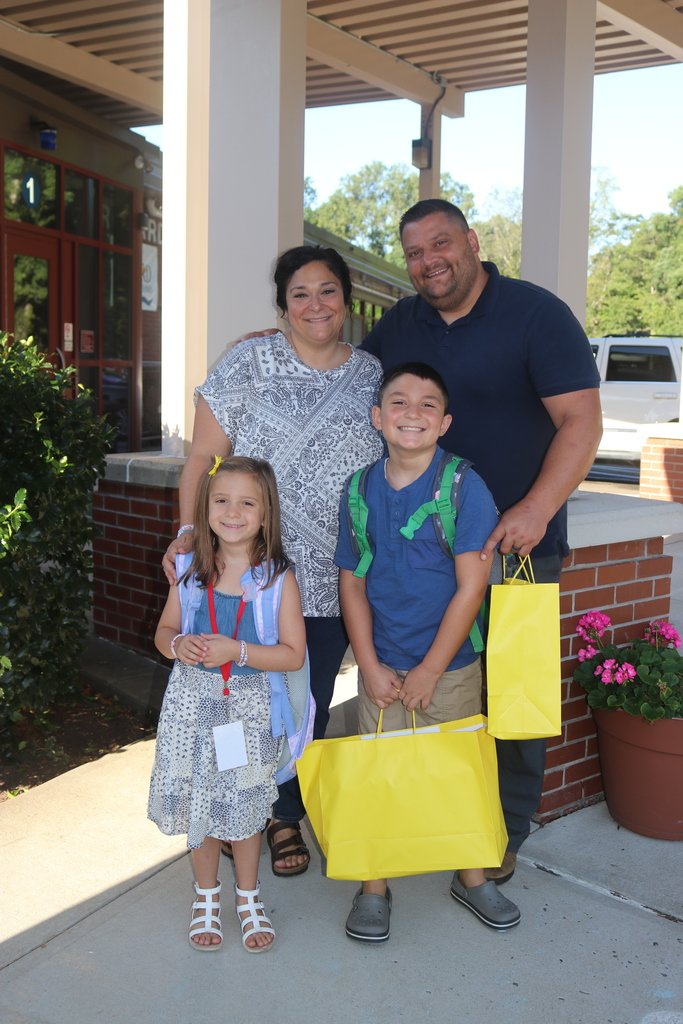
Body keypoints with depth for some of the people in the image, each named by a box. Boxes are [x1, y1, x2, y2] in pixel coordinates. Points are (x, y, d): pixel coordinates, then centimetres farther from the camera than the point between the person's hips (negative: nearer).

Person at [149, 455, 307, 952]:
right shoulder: (192, 571, -1)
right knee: (199, 800, 12)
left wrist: (235, 651, -23)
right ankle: (207, 896, 35)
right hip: (195, 701, 2)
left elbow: (293, 654, -11)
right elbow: (164, 630, 9)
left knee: (246, 803, 12)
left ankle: (248, 897, 35)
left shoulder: (278, 578, -10)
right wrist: (179, 645, -14)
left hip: (250, 706, -2)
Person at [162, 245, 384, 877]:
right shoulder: (249, 364, -2)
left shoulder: (372, 375, 9)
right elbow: (202, 457, -2)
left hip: (335, 579, 3)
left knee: (311, 702, 11)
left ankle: (286, 815, 31)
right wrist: (190, 530, -13)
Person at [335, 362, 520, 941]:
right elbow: (352, 583, 3)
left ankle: (471, 877, 34)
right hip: (382, 667, 2)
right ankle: (373, 888, 26)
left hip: (451, 665, -2)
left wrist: (429, 671, -13)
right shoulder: (360, 490, -1)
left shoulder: (465, 487, -12)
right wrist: (370, 666, -5)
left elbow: (472, 586, -14)